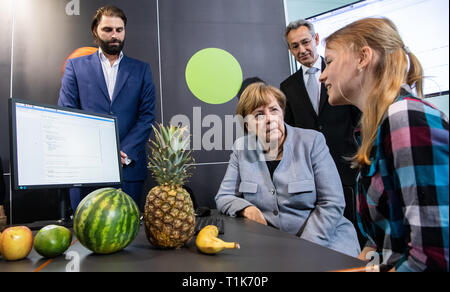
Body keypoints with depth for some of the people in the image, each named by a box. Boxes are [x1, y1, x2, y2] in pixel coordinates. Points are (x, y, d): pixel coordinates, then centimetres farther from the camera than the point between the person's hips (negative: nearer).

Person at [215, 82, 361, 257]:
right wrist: (246, 208, -13)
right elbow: (223, 197, 8)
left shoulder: (312, 142, -4)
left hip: (324, 240, -3)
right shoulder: (241, 148, 3)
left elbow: (332, 204, -7)